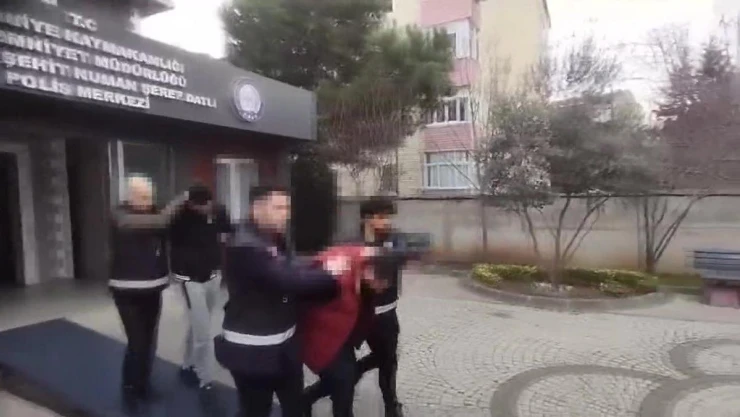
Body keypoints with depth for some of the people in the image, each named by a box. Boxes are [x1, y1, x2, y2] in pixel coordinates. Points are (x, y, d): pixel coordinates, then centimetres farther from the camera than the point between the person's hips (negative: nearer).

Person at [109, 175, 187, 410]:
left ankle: (143, 383, 30)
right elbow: (160, 221, -30)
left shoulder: (152, 213, 7)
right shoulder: (121, 217, -16)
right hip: (128, 290, -5)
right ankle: (129, 387, 18)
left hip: (153, 289, 6)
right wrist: (181, 199, -22)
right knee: (137, 342, -5)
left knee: (149, 341, 11)